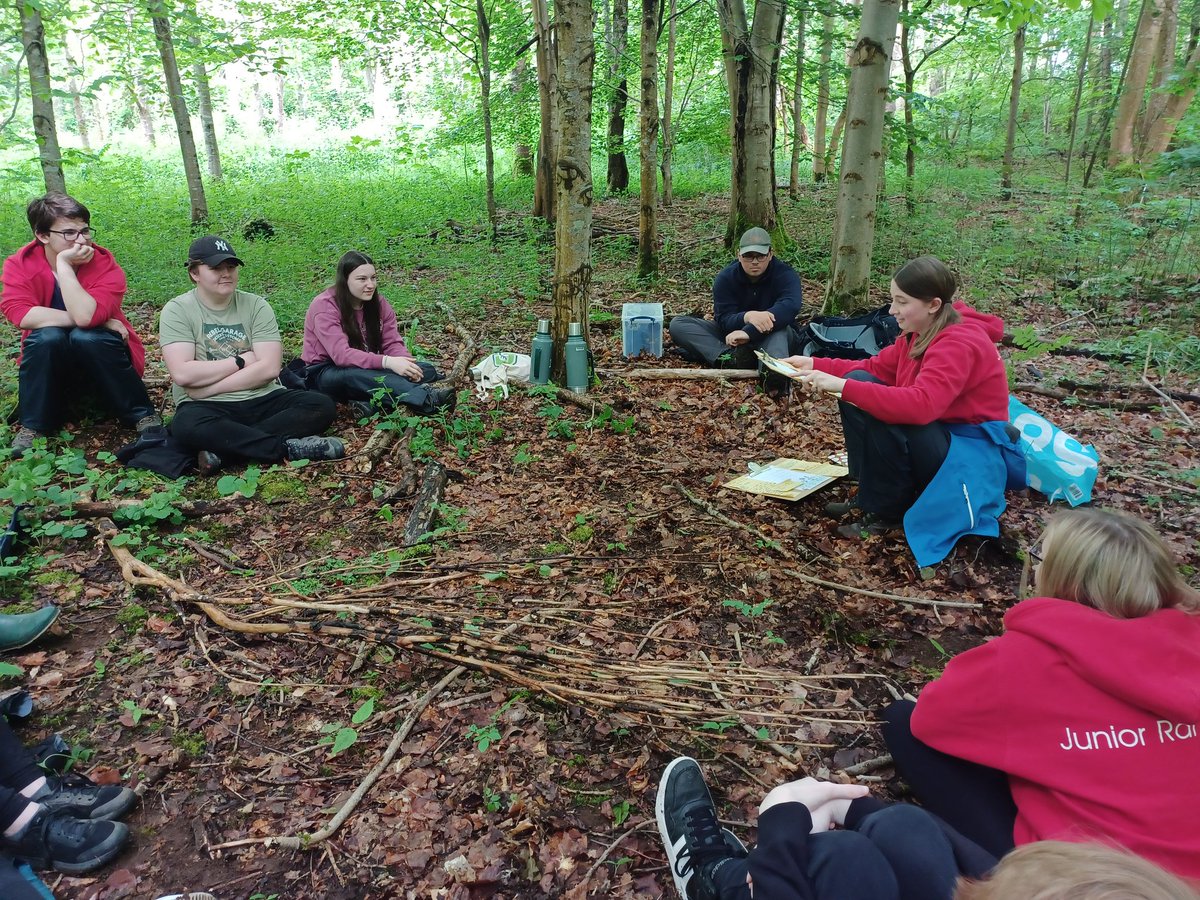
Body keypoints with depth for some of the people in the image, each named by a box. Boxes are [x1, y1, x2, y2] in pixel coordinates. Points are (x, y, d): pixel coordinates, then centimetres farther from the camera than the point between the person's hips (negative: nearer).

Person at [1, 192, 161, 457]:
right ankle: (33, 426, -14)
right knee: (47, 335, -30)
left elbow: (85, 315, -34)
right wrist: (96, 320, -30)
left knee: (87, 336, -32)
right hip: (50, 372, 2)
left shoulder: (105, 265, -17)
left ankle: (142, 416, -17)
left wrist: (63, 264, -30)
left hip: (100, 363, -1)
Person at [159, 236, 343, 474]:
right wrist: (241, 361, -9)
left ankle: (223, 448, -26)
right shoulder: (177, 310, -1)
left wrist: (207, 389, -13)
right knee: (186, 426, -37)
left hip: (261, 400, 3)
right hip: (207, 408, -3)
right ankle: (288, 446, -28)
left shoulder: (256, 306, 3)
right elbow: (183, 374, -14)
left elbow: (269, 368, -8)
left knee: (321, 405, -21)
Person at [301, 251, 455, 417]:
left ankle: (374, 403, -36)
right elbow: (341, 354, -30)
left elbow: (392, 343, -6)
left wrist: (407, 364, -29)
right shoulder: (324, 306, -18)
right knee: (358, 375, -42)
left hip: (366, 368, 6)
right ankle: (427, 399, -52)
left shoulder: (378, 302, -1)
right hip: (325, 374, -6)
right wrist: (387, 362, -42)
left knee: (425, 370, -16)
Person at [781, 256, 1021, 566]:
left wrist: (843, 387, -42)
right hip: (937, 436, 9)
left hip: (971, 455, -9)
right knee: (859, 383, -6)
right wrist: (815, 365, -7)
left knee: (877, 412, -31)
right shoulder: (919, 333, 2)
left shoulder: (959, 344, -26)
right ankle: (871, 496, 0)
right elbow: (873, 369, 6)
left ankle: (888, 511, -10)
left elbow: (920, 405, -41)